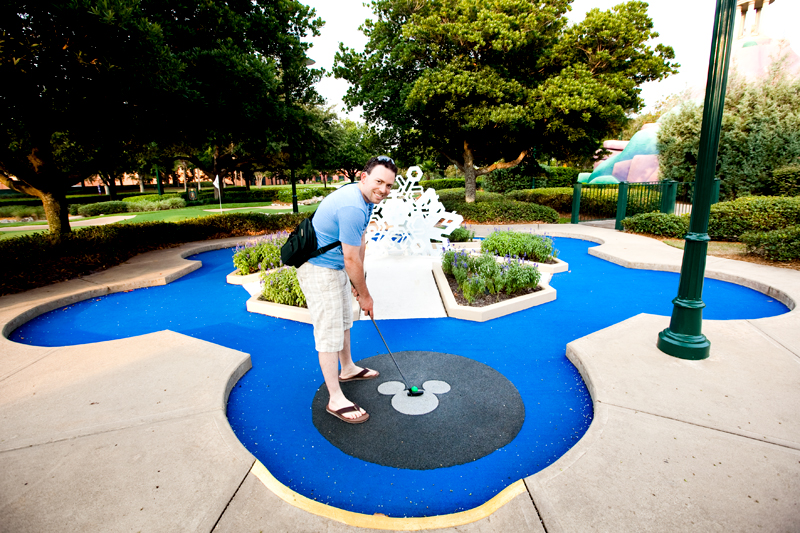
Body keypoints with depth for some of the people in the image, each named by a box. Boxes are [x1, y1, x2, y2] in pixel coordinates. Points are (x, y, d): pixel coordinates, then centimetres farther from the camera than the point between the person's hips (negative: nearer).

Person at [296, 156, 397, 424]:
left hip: (334, 266, 11)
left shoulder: (364, 198, 3)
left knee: (344, 320, 23)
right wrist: (365, 296, -12)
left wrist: (357, 281, 10)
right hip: (318, 269, -11)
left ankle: (347, 368, 44)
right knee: (329, 332, -5)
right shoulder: (352, 207, -30)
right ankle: (335, 399, 6)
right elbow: (351, 260, -25)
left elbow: (360, 243, 10)